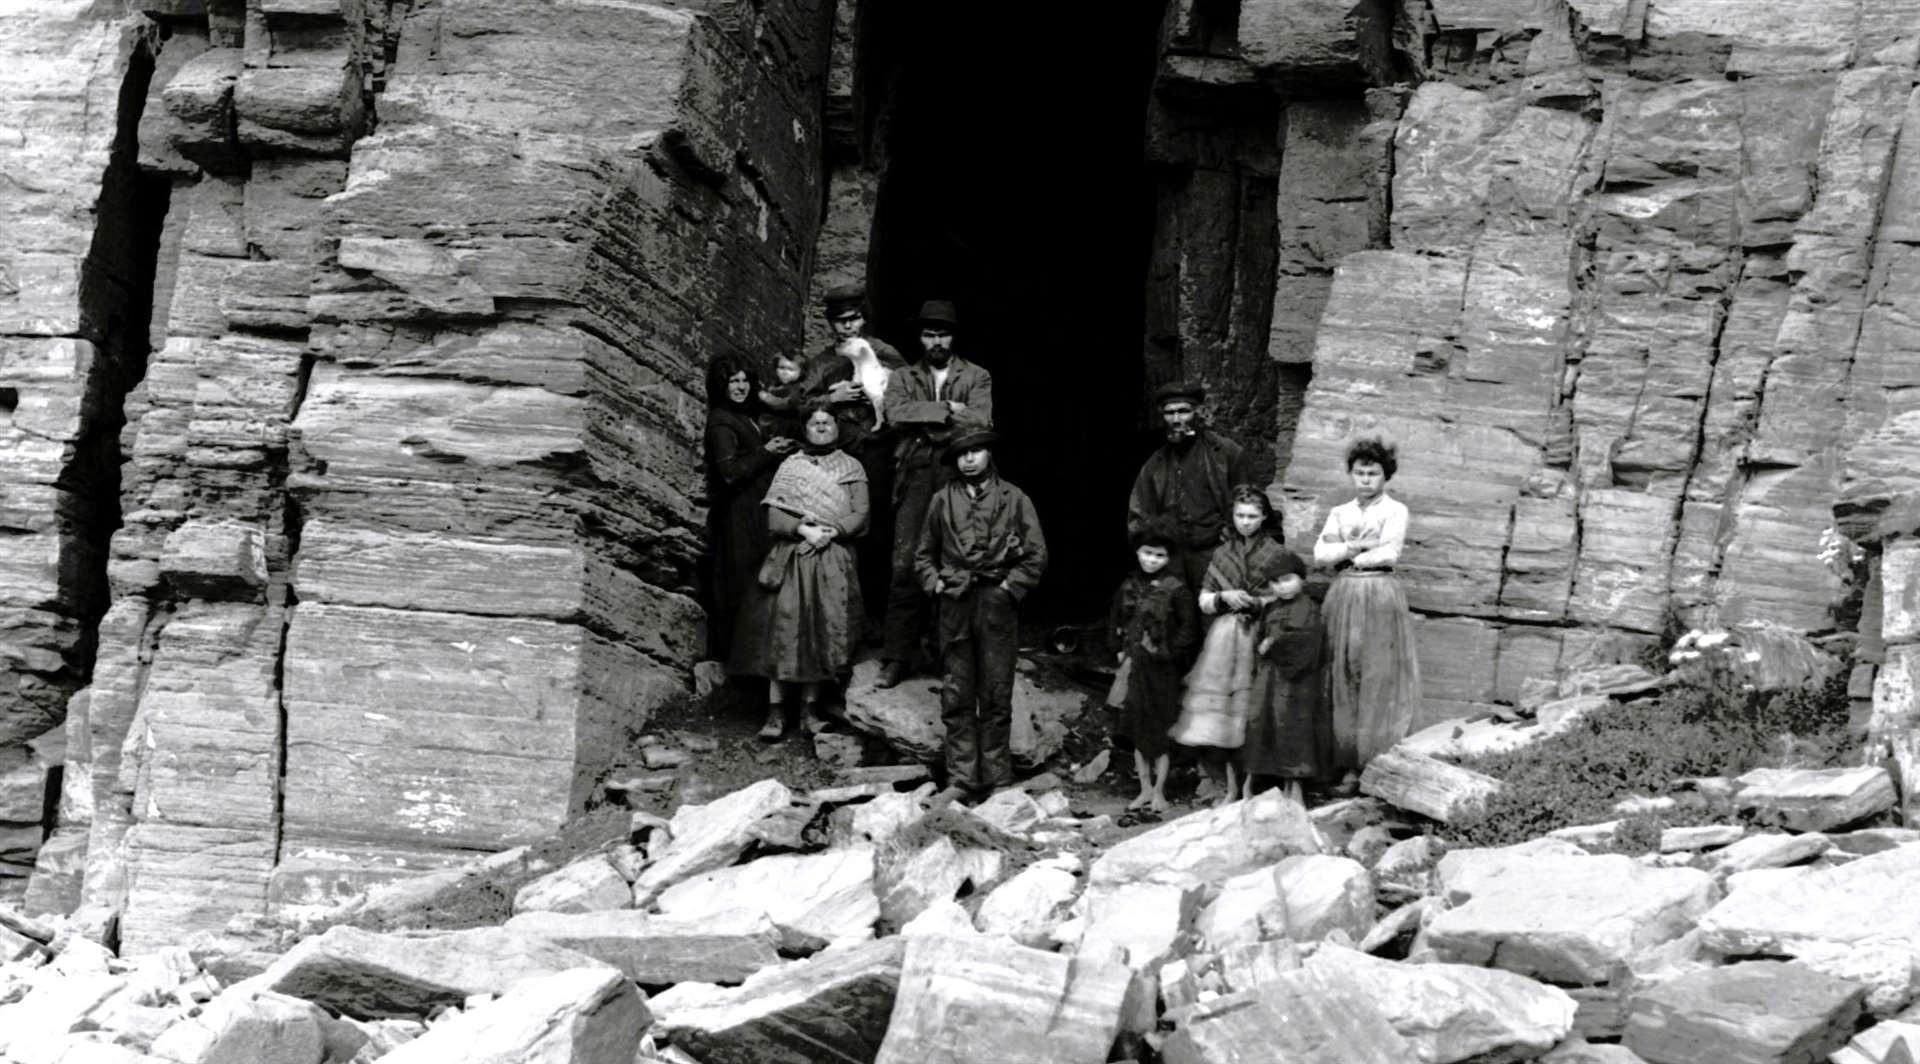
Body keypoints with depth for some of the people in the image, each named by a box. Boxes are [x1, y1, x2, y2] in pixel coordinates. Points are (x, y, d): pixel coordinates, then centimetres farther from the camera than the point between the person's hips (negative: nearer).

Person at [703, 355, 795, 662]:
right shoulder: (721, 422, -12)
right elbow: (730, 472, -21)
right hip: (739, 514, -9)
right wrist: (765, 452, -14)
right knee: (743, 581, -6)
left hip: (754, 512, 9)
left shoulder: (745, 418, 16)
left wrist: (778, 447, 6)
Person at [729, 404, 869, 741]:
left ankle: (810, 706, 3)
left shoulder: (851, 468, 13)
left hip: (832, 561, 0)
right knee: (782, 630, -10)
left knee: (822, 632, -5)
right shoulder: (789, 466, 12)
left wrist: (832, 531, -16)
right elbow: (774, 516, 2)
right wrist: (803, 529, -15)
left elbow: (861, 514, 1)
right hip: (790, 559, 0)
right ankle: (776, 710, -9)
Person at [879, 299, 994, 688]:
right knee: (905, 567, -5)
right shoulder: (904, 378, 17)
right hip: (915, 479, 1)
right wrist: (947, 411, -9)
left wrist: (923, 420, -7)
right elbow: (896, 414, -4)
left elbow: (980, 421, -6)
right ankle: (897, 657, 0)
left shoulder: (977, 378, 11)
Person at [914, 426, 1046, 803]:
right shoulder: (943, 499, 8)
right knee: (957, 697, 3)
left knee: (996, 697, 2)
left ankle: (997, 781, 8)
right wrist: (935, 583, 5)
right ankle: (960, 779, 8)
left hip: (996, 603, -2)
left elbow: (1037, 555, 2)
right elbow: (924, 552, 18)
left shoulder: (1014, 499, 2)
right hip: (954, 604, 2)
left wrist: (1010, 587, -5)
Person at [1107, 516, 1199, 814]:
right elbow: (1115, 620, 17)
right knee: (1137, 729, 9)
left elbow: (1189, 628, -10)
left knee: (1160, 730, 3)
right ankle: (1145, 788, 18)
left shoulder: (1176, 589, -11)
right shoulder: (1129, 586, 4)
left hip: (1162, 670, -5)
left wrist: (1167, 652, -13)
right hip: (1135, 667, 5)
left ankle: (1159, 791, 12)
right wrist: (1121, 648, 7)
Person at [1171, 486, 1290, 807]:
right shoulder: (1221, 554, 11)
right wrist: (1224, 597, -7)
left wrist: (1257, 602, -14)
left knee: (1249, 714, -5)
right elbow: (1203, 601, 12)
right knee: (1220, 709, -4)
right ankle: (1229, 786, 4)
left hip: (1257, 638, -3)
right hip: (1223, 637, 3)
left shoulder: (1276, 555, 3)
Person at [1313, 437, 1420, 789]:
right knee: (1343, 681, 1)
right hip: (1342, 597, 4)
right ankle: (1349, 766, 3)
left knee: (1379, 680, -5)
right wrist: (1355, 547, -9)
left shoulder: (1395, 511, 3)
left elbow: (1388, 553, -9)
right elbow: (1320, 553, 4)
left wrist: (1345, 556, 0)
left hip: (1380, 597, -4)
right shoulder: (1339, 513, 16)